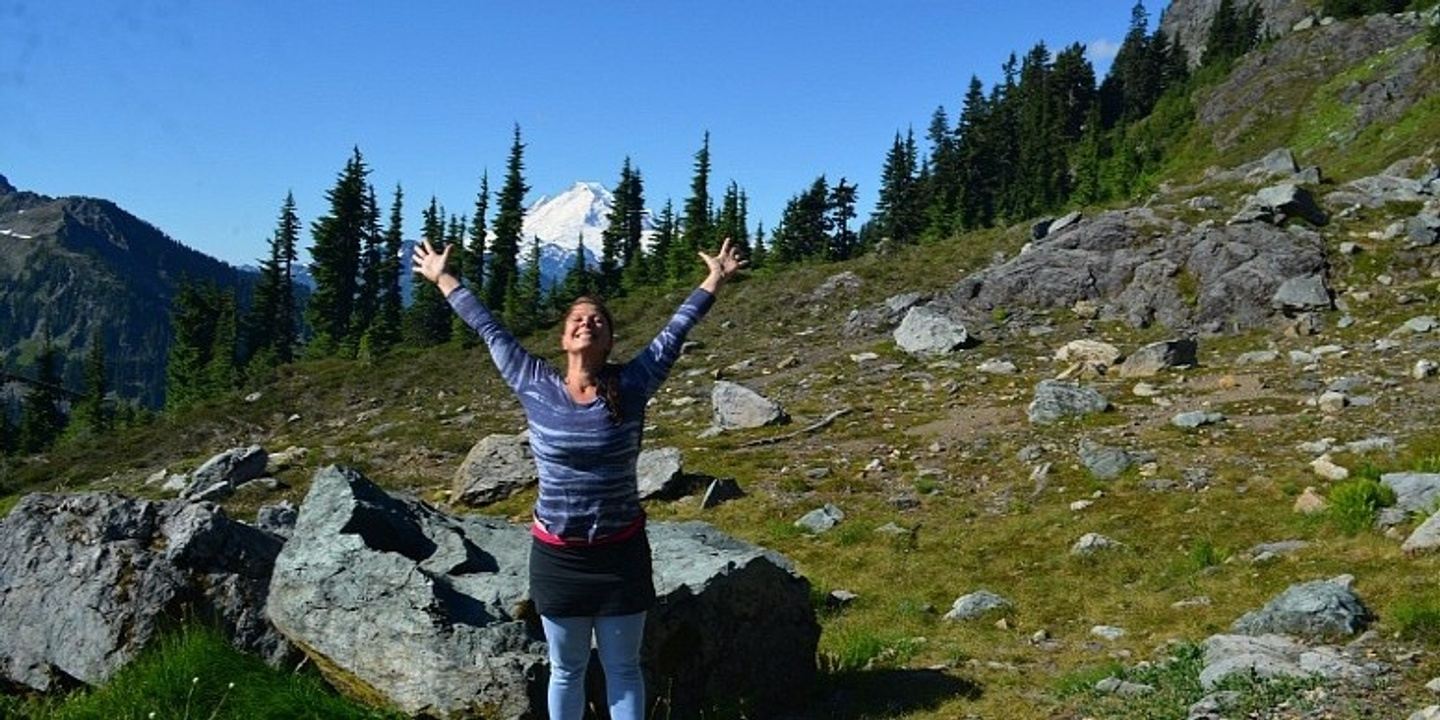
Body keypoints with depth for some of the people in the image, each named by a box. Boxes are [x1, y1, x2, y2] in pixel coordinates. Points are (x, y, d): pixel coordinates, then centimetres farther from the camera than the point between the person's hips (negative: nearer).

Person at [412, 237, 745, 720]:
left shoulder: (630, 388, -7)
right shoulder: (535, 389, -5)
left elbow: (674, 332, 0)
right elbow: (489, 330, 3)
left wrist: (715, 280, 5)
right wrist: (443, 280, 12)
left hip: (622, 553, 0)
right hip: (557, 556, 0)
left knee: (622, 669, 13)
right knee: (566, 670, 15)